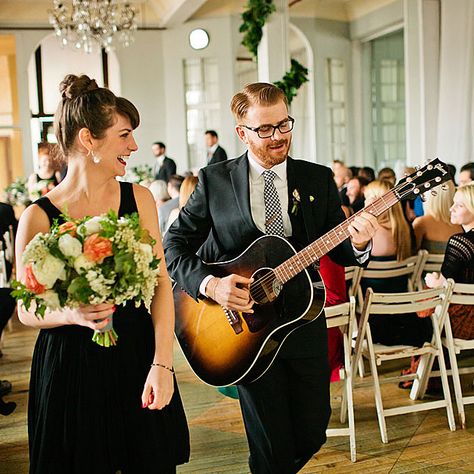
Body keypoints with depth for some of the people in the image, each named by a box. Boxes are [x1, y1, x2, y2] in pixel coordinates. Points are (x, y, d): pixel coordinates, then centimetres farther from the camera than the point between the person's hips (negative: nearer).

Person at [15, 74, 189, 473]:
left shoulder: (139, 199, 1)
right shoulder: (39, 217, -8)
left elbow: (161, 282, -2)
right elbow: (27, 310, -2)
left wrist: (162, 364, -10)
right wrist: (72, 314, -23)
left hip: (138, 360, 3)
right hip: (70, 367, -2)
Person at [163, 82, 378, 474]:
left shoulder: (319, 179, 4)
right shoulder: (214, 180, -2)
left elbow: (341, 252, 5)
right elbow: (174, 245, -1)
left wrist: (358, 244, -18)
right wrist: (210, 284, -18)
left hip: (304, 325, 3)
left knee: (312, 434, 15)